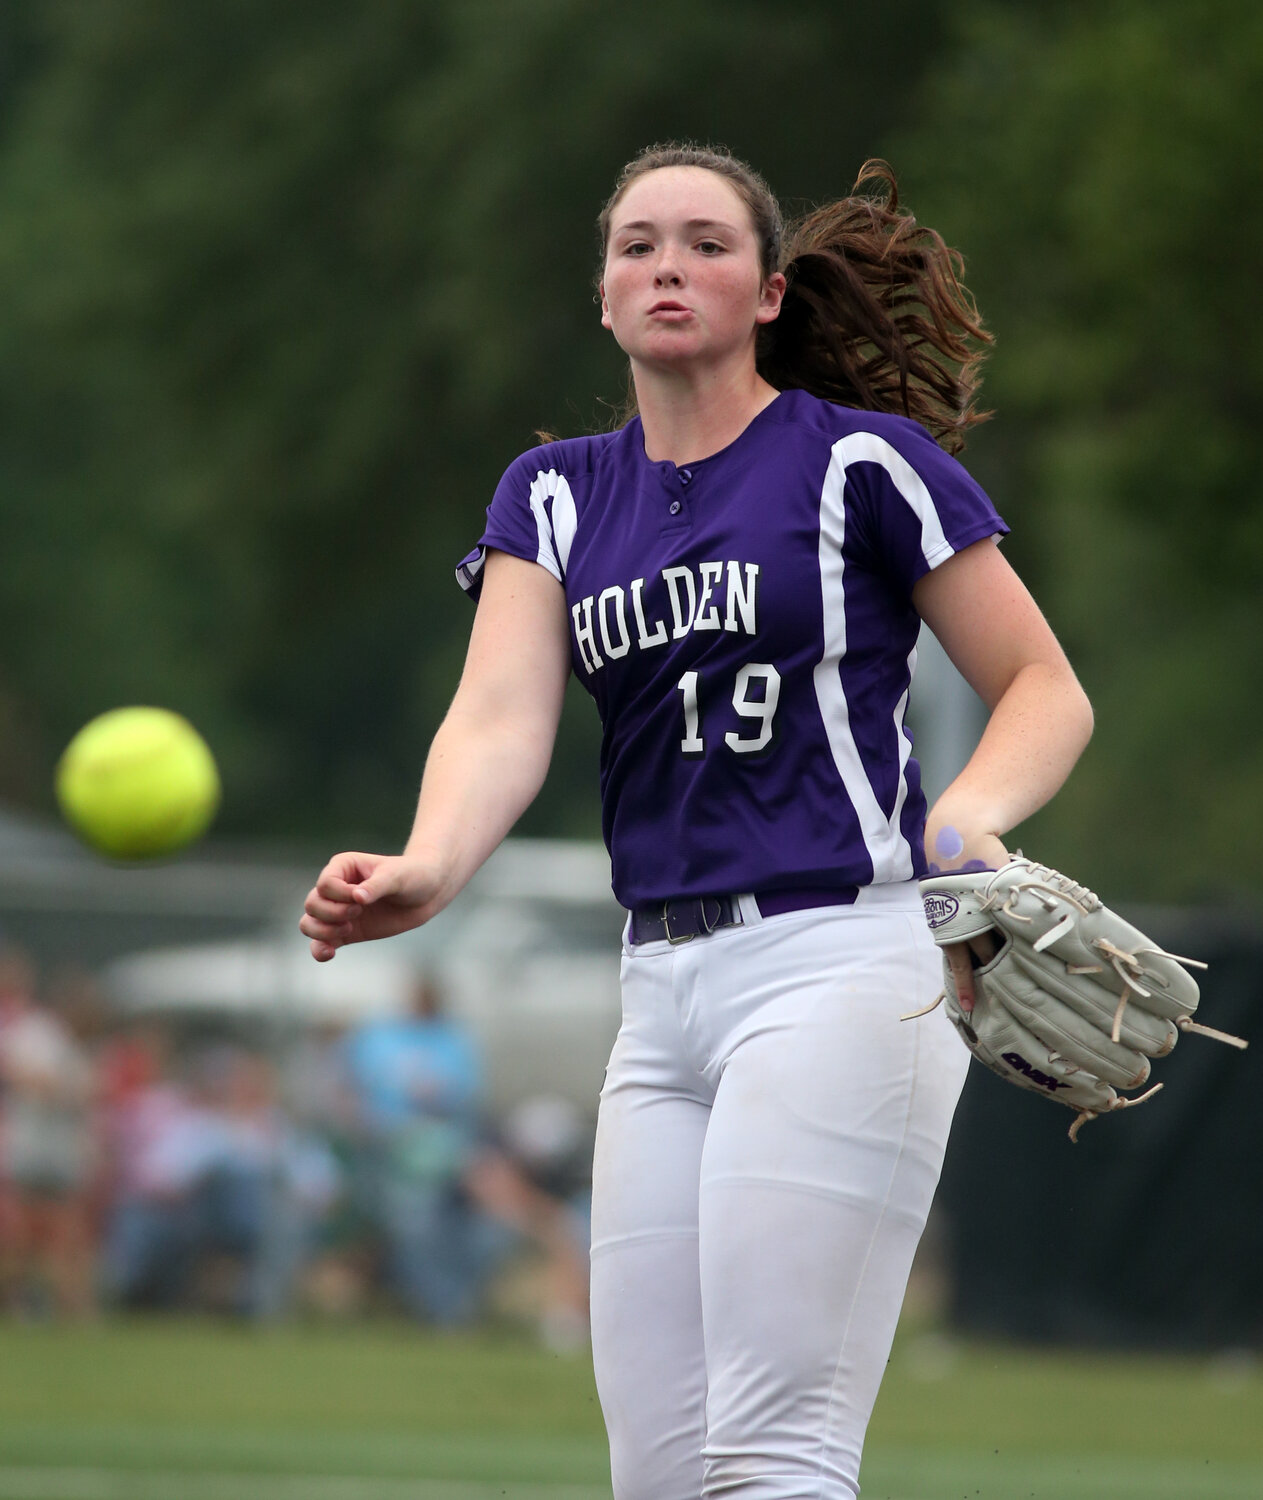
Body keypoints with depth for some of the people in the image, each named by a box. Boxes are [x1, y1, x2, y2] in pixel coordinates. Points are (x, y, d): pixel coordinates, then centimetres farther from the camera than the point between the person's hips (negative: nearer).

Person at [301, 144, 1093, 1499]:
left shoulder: (863, 459, -1)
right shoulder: (556, 494, 13)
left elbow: (1046, 690, 3)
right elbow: (502, 717, -3)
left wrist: (970, 818, -19)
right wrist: (427, 869, -24)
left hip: (834, 965, -6)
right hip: (663, 986, 6)